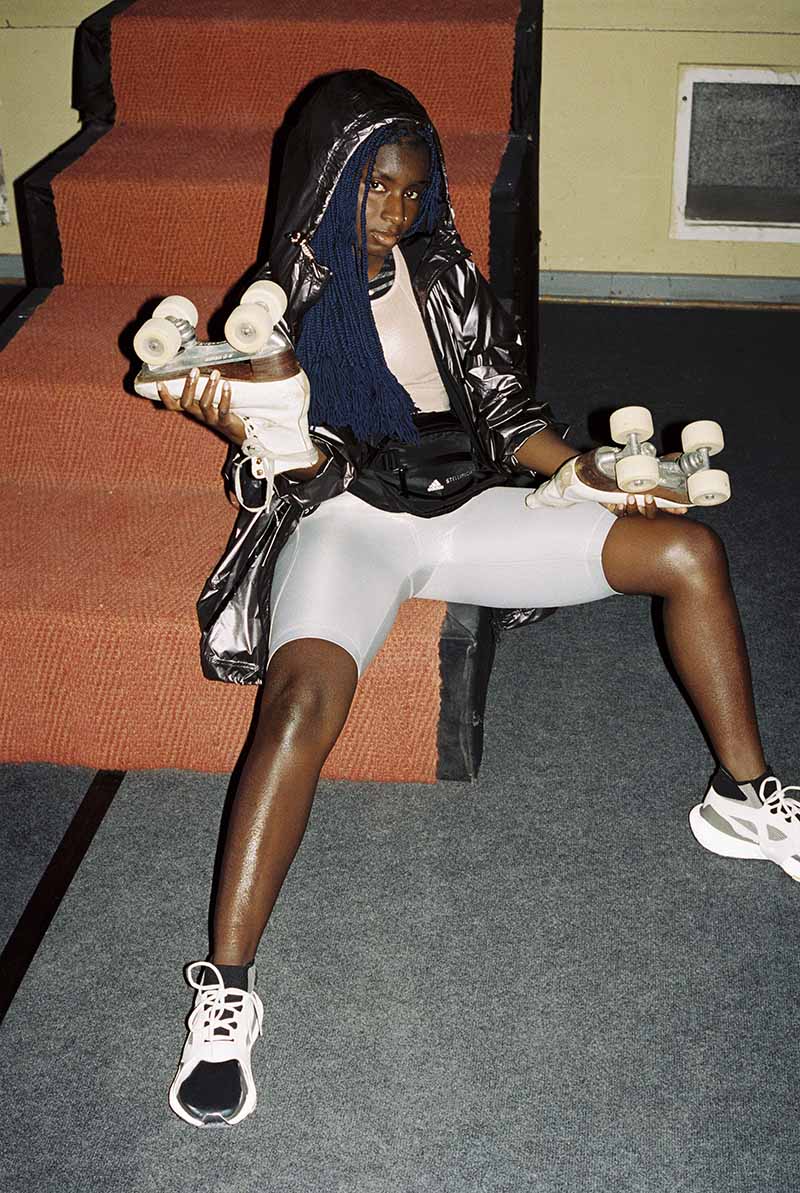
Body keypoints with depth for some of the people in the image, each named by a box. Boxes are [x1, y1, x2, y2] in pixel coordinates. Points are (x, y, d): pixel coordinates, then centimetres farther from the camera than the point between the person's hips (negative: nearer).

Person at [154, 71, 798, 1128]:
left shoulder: (442, 273, 14)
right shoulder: (283, 301, 4)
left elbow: (502, 406, 13)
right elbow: (314, 465, -5)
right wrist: (238, 423, -26)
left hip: (462, 505, 4)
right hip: (345, 522, -4)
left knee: (690, 551, -7)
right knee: (304, 700, -35)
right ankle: (226, 990, -31)